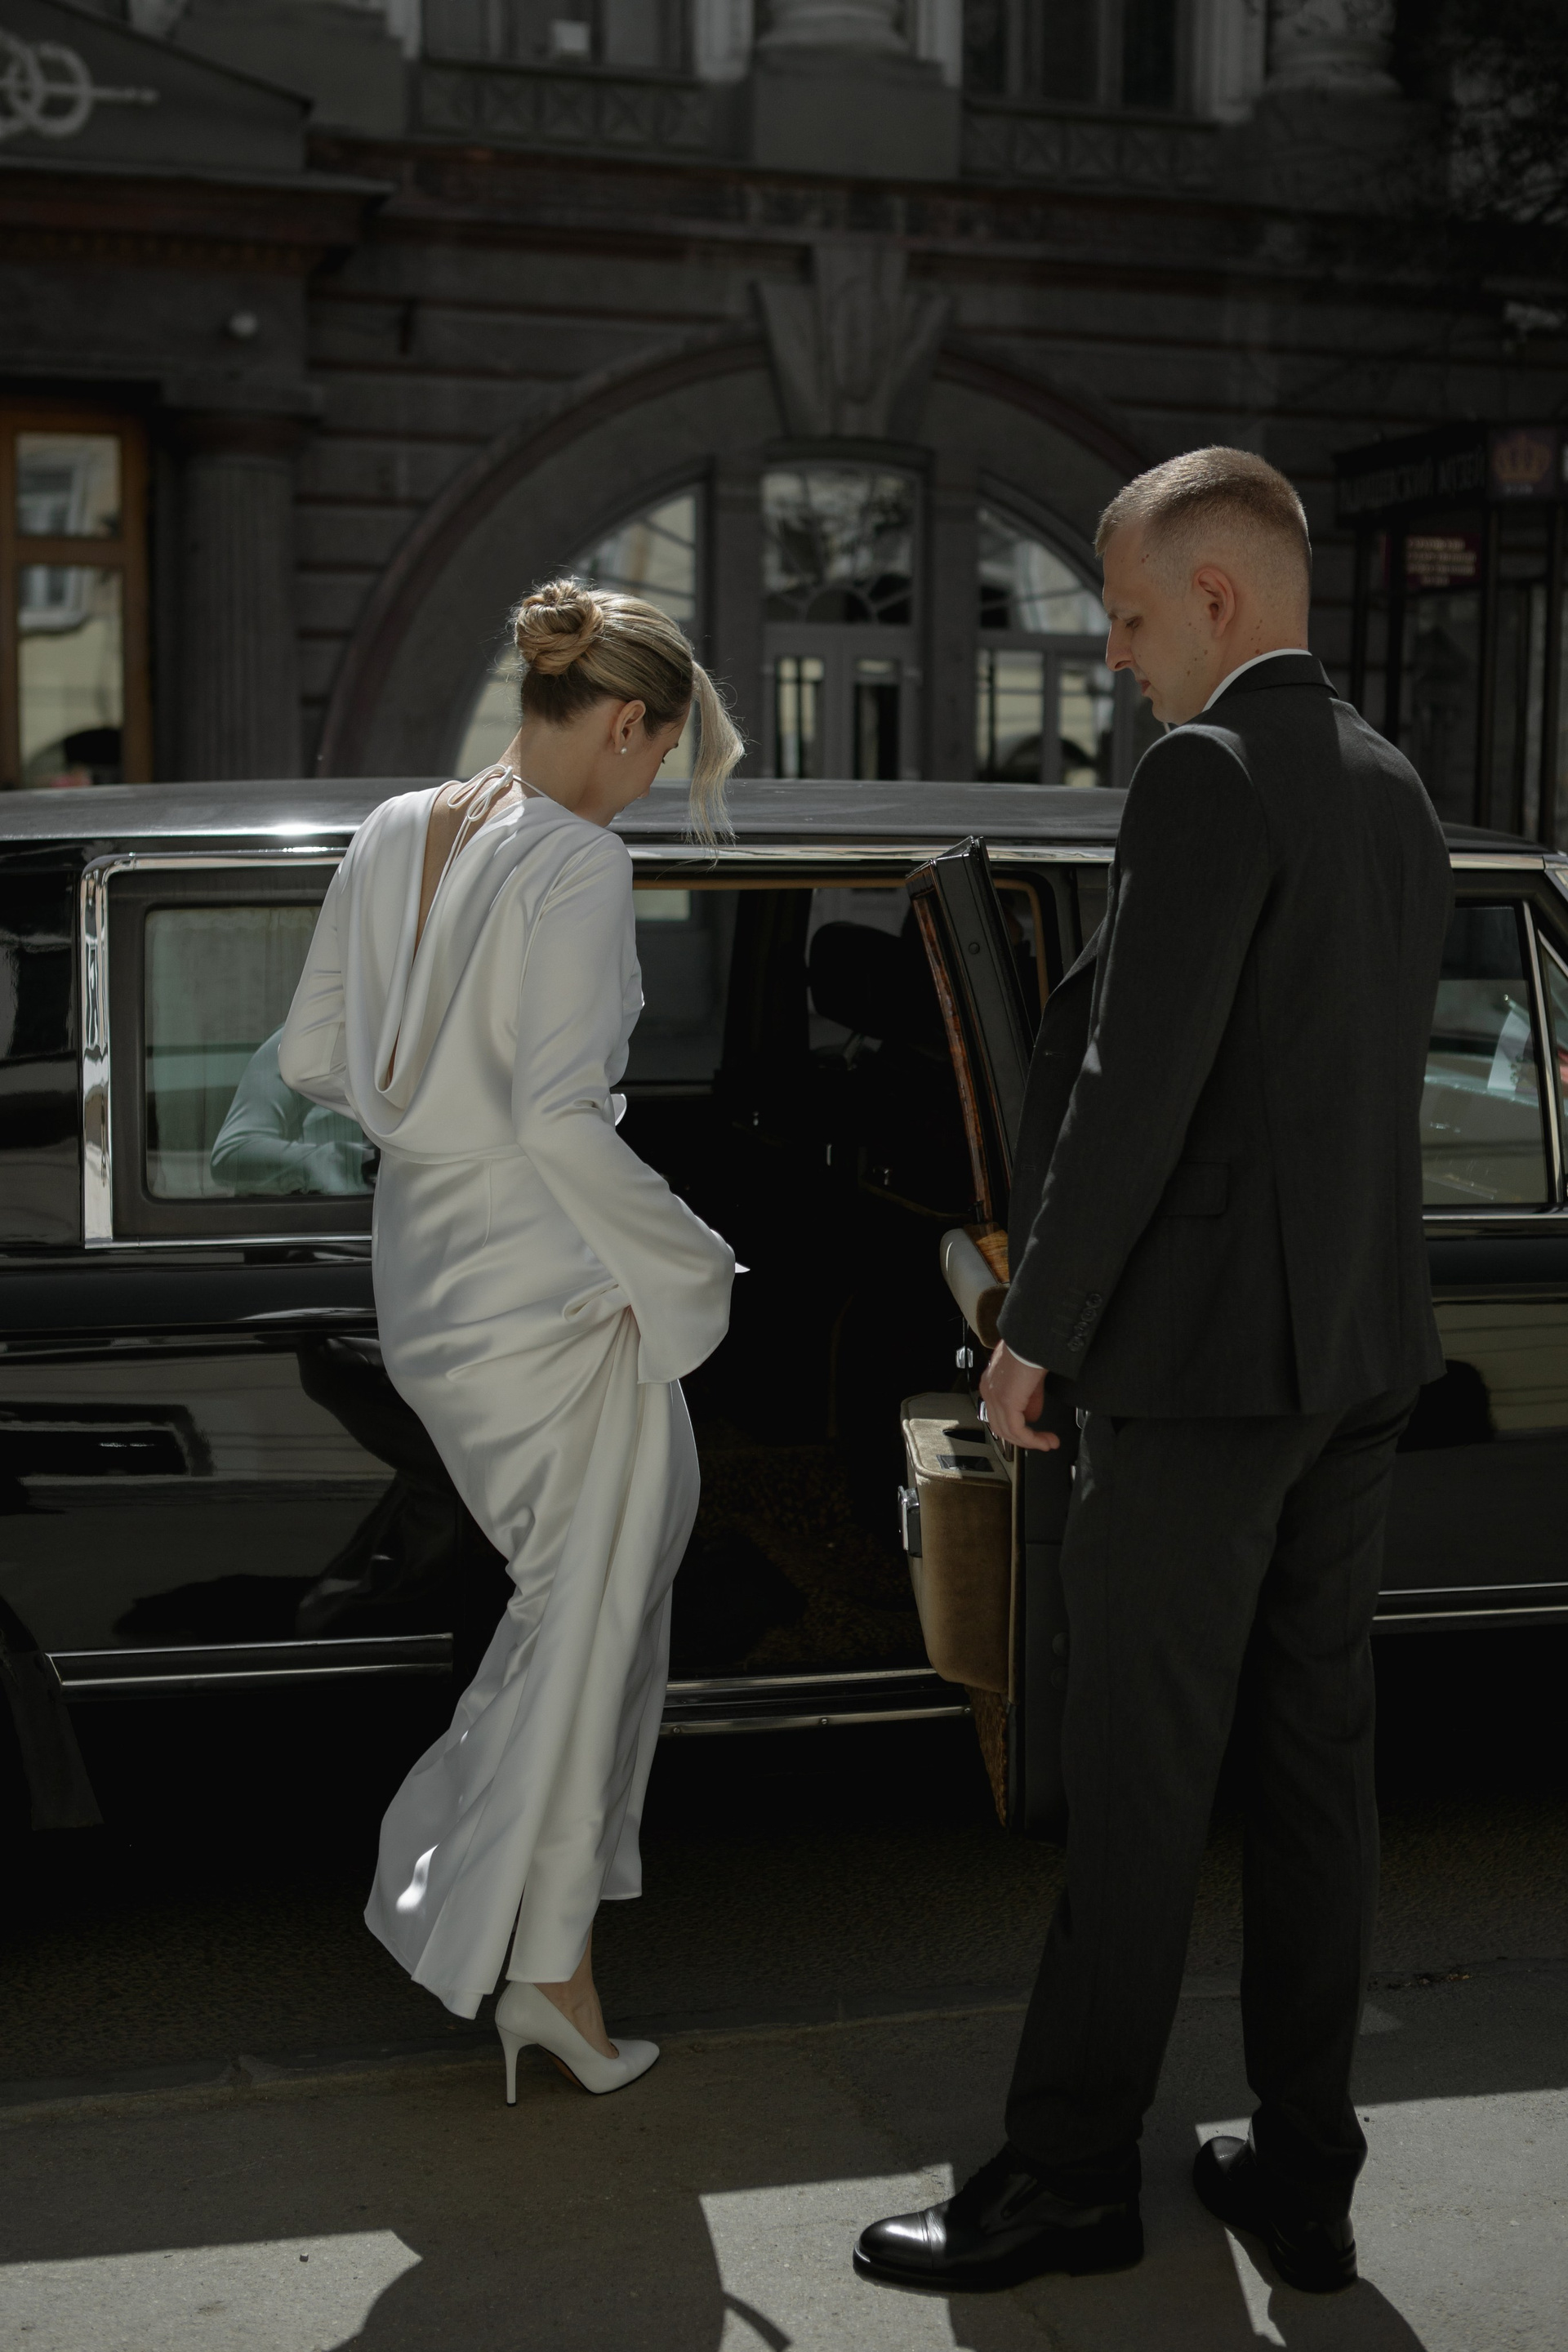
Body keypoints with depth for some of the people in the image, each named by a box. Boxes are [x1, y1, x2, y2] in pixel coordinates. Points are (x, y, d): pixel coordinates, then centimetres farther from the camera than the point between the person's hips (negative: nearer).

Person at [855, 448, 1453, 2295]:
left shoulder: (1210, 775, -14)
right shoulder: (1397, 795, 13)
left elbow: (1140, 1082, -20)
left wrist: (1036, 1331, -12)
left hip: (1204, 1352, -8)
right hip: (1358, 1349, 9)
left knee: (1137, 1785, 1)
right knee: (1315, 1762, 12)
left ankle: (1067, 2175, 12)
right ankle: (1302, 2177, 21)